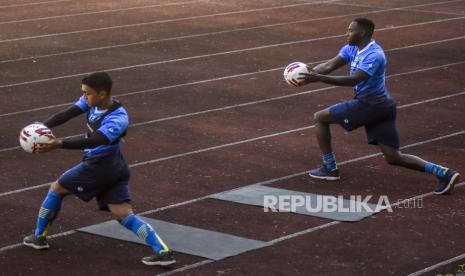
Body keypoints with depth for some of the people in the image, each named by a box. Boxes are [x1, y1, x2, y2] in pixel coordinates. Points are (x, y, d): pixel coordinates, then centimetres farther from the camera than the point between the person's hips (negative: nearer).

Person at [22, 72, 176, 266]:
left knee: (56, 189, 9)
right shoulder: (93, 101, -2)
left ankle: (39, 237, 25)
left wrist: (59, 144, -47)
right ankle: (163, 252, -6)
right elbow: (67, 114, -8)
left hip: (99, 168, -8)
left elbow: (91, 142, -36)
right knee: (125, 216, 3)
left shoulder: (118, 119, -25)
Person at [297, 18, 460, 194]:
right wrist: (311, 72, -18)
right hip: (381, 107, 9)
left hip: (370, 105, -9)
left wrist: (319, 78, -38)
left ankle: (329, 168, 9)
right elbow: (329, 65, 2)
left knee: (320, 118, 2)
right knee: (394, 158, 8)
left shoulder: (374, 55, -20)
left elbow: (353, 80, -31)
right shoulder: (352, 49, 8)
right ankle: (444, 173, 2)